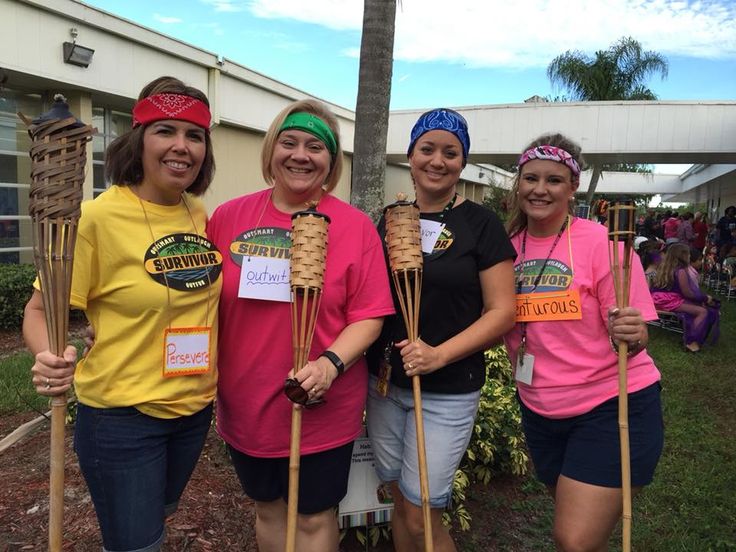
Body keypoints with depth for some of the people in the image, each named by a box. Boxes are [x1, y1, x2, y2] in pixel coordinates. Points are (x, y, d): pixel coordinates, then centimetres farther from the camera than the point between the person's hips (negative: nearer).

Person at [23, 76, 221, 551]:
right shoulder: (99, 216, -18)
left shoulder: (200, 215, -2)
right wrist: (50, 360, -31)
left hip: (194, 409, 6)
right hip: (121, 416, -5)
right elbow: (41, 310, -12)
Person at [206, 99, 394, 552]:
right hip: (245, 404, 3)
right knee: (268, 508, 23)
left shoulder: (356, 226, -8)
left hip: (322, 408, -3)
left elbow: (369, 316, -8)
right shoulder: (228, 217, -1)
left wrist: (332, 363, -23)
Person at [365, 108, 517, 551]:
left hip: (448, 391, -4)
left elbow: (502, 311, -10)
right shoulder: (391, 218, 6)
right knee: (400, 501, 17)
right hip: (385, 383, 5)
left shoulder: (481, 223, -7)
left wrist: (440, 354, -21)